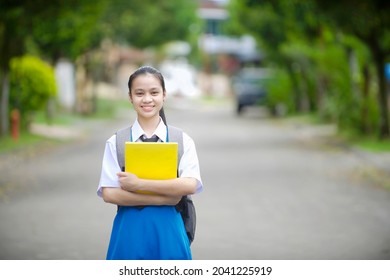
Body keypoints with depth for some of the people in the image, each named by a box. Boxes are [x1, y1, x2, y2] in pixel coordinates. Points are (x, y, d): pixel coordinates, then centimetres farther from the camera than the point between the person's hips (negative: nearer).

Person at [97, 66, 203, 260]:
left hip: (168, 231, 0)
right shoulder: (116, 142, 0)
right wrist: (163, 199, -14)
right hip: (130, 232, 0)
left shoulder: (182, 141, 1)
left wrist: (139, 184, -18)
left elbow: (189, 185, -13)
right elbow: (109, 194, -8)